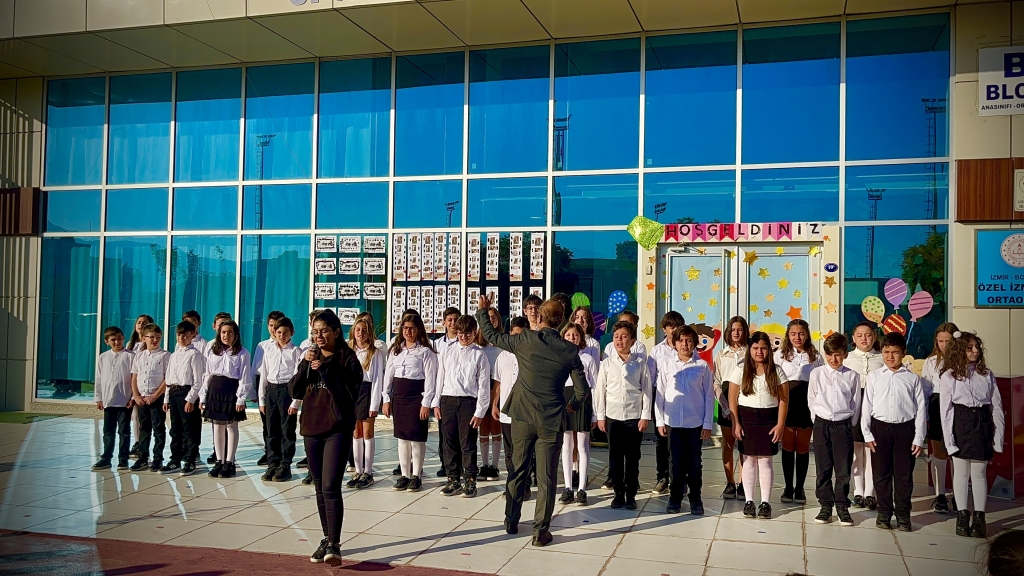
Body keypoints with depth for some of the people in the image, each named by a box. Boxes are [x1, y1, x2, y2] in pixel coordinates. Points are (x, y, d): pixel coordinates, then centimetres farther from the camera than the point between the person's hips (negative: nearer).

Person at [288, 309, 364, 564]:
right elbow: (294, 392, 4)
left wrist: (325, 370, -18)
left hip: (338, 429, -6)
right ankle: (326, 538, 22)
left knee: (331, 488, -13)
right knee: (320, 488, 12)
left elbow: (350, 393, -13)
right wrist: (305, 365, -10)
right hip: (311, 428, 6)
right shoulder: (310, 357, 11)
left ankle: (334, 544, -11)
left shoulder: (348, 358, -4)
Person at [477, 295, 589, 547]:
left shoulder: (525, 339, -7)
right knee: (546, 478, 6)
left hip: (522, 416, 1)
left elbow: (491, 335, 7)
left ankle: (511, 521, 28)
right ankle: (541, 531, 10)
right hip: (551, 421, -1)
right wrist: (574, 405, 19)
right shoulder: (570, 350, -6)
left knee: (518, 470, 16)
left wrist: (482, 311, 23)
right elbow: (582, 389, -3)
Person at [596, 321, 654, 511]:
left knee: (632, 458, 5)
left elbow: (647, 390, 0)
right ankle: (618, 493, 17)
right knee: (615, 457, 6)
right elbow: (600, 390, 4)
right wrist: (600, 416, 2)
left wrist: (645, 416, -4)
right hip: (613, 416, 1)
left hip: (634, 416, -1)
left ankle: (631, 494, 15)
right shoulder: (607, 363, 2)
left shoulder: (640, 362, -1)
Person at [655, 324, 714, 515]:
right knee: (676, 461, 7)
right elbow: (660, 393, 4)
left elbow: (709, 396, 2)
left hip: (696, 422, 0)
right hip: (673, 421, 0)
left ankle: (695, 499, 20)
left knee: (694, 462, 8)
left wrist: (707, 424, -1)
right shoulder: (665, 363, 0)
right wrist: (659, 420, 2)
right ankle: (675, 498, 18)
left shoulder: (702, 366, -1)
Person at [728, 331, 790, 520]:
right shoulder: (741, 370, 1)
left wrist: (780, 424, -6)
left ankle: (765, 503, 8)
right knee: (749, 461, 5)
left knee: (765, 461, 1)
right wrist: (735, 423, -4)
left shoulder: (776, 371, 1)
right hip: (746, 418, 0)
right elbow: (733, 399, 1)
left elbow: (783, 399, 1)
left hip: (769, 419, 0)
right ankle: (749, 501, 12)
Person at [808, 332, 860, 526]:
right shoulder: (816, 374, 3)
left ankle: (842, 507, 14)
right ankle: (825, 506, 14)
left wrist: (849, 425, 4)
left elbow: (856, 404, 6)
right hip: (822, 425, 1)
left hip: (844, 425, -1)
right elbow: (811, 401, 8)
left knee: (843, 469, 2)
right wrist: (820, 421, 5)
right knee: (823, 468, 5)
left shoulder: (852, 376, 1)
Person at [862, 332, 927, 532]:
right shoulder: (874, 377, 5)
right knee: (881, 473, 7)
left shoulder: (912, 379, 3)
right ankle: (884, 513, 18)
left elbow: (920, 410, 3)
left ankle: (903, 515, 16)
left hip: (905, 428, -1)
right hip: (880, 428, 1)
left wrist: (919, 438, -1)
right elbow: (867, 406, 5)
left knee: (904, 474, 5)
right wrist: (867, 433, 0)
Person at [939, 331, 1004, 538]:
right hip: (961, 422, -2)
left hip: (982, 422, 2)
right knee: (961, 472, 5)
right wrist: (948, 438, -8)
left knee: (979, 472, 5)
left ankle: (979, 518, 13)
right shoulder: (949, 376, -1)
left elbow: (996, 405, 5)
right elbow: (946, 409, -3)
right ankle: (962, 516, 14)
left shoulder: (987, 375, 6)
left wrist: (998, 434, -1)